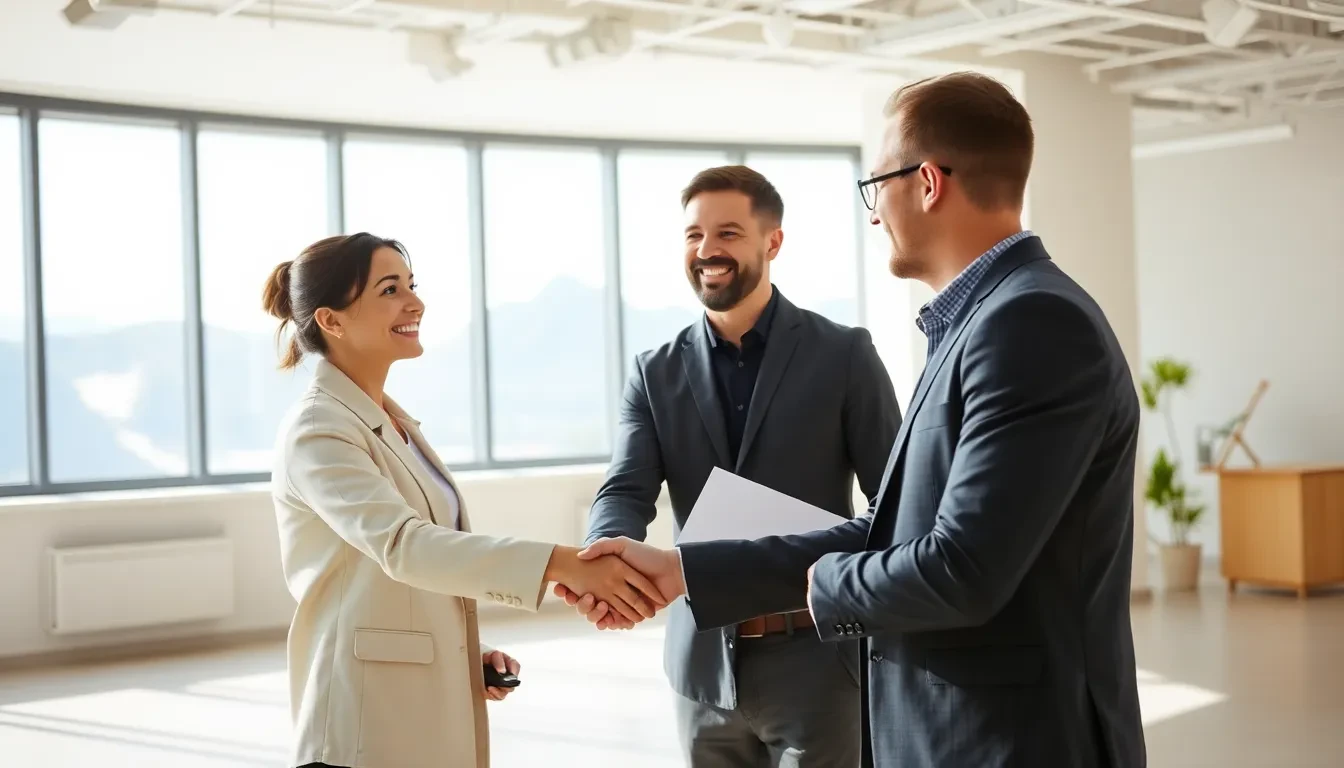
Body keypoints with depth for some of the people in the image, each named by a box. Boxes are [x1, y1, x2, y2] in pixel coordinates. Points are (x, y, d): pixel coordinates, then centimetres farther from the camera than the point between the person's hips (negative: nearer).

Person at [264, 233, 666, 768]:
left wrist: (470, 652, 4)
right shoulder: (317, 431, -14)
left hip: (432, 713, 8)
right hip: (373, 723, -8)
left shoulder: (393, 423, 13)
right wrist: (562, 563, -37)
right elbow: (401, 545, -30)